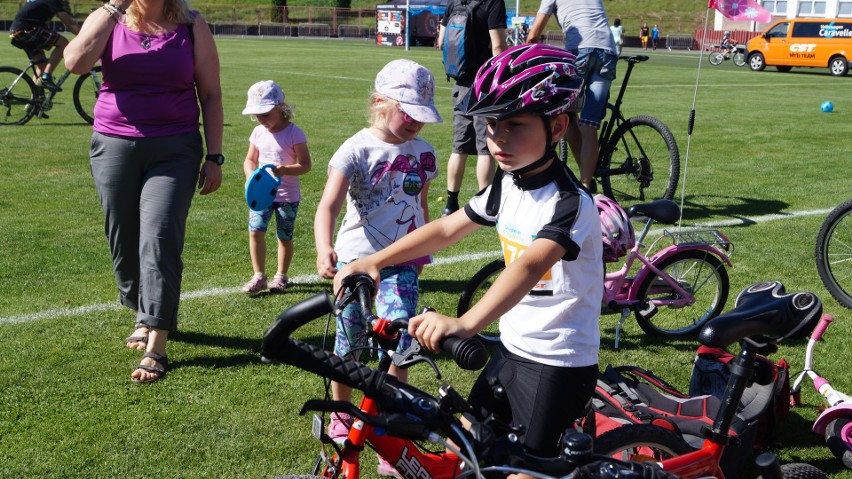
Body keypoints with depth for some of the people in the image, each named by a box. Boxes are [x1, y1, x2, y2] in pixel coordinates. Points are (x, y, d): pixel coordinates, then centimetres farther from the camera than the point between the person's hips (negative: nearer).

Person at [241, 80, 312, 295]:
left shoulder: (294, 133, -11)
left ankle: (281, 275, 27)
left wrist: (285, 170, -29)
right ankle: (259, 276, 1)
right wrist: (251, 174, -8)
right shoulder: (258, 132, 4)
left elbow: (305, 164, -11)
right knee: (255, 231, -10)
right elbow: (250, 159, 15)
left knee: (285, 237, 8)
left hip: (287, 195, -4)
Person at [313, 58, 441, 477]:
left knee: (398, 348, -10)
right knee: (348, 348, 11)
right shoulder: (358, 149, -10)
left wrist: (422, 252, 25)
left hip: (401, 265, 2)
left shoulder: (422, 152, 5)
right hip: (355, 259, -2)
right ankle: (341, 418, 36)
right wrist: (324, 250, -38)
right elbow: (328, 205, -21)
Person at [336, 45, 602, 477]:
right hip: (511, 348, 8)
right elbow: (446, 229, 8)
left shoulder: (568, 202, -24)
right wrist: (373, 261, -1)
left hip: (558, 364, -8)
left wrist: (466, 323, -56)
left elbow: (530, 266, -41)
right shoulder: (507, 184, 2)